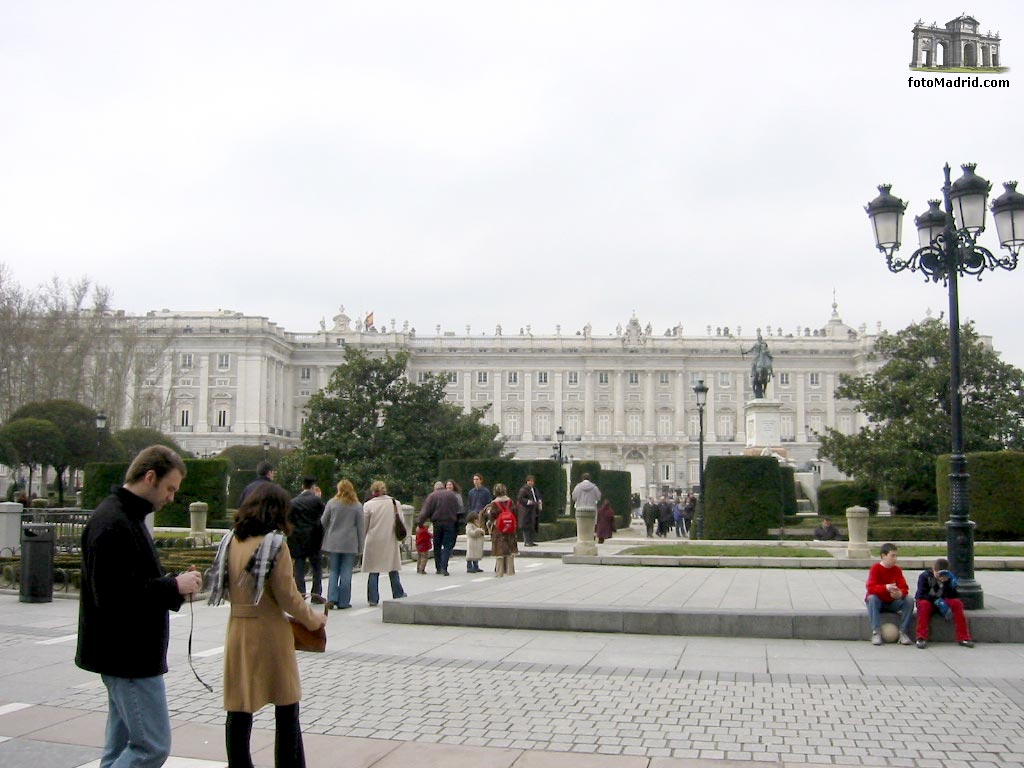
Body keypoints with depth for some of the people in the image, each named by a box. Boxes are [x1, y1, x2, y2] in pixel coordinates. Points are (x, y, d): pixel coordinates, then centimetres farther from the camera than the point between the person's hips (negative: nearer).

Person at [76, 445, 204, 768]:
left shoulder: (126, 517, 15)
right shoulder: (112, 523, -19)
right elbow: (112, 596, -26)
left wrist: (177, 585, 1)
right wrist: (174, 587, -18)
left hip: (131, 654, 11)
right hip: (129, 657, -11)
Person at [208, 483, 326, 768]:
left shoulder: (231, 541, 3)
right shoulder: (275, 543, -13)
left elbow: (226, 588, 10)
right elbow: (287, 596, -13)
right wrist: (313, 619, 1)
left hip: (238, 630, 5)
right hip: (270, 632, -5)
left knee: (239, 708, 10)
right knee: (286, 707, 9)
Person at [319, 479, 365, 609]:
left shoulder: (332, 503, 0)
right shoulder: (357, 506, 0)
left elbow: (323, 522, 6)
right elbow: (361, 526, 1)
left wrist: (326, 537, 23)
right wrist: (360, 546, 6)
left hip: (333, 543, 1)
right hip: (350, 544, -1)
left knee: (333, 572, 10)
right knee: (346, 573, 3)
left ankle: (332, 598, -2)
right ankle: (343, 602, 4)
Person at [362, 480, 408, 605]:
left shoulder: (368, 505, -8)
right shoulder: (395, 503, -1)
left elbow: (364, 526, -2)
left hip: (374, 541, -2)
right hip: (390, 541, 2)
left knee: (373, 571, 4)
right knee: (393, 569, 14)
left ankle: (373, 598, 5)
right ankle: (398, 595, 20)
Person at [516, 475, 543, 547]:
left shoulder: (534, 489, 16)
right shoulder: (524, 489, -11)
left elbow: (539, 496, 27)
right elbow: (519, 498, -19)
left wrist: (540, 501, 5)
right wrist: (528, 502, -25)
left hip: (533, 511, 9)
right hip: (526, 510, -9)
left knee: (533, 526, 10)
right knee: (527, 526, -9)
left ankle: (530, 541, 17)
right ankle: (526, 542, -6)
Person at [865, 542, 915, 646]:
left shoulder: (897, 569, -2)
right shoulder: (875, 568, -13)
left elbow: (904, 587, -11)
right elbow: (870, 587, -27)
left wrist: (900, 593, -37)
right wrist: (886, 588, -45)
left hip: (893, 602, 3)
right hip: (878, 601, -3)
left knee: (909, 601, -21)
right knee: (872, 598, -36)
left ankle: (903, 632, -18)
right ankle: (876, 633, -35)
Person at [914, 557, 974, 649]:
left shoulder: (949, 578, -2)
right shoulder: (924, 576, -11)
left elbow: (952, 597, -12)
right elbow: (921, 595, -22)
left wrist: (948, 583, -28)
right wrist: (937, 601, -34)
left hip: (942, 603, 3)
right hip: (928, 601, -3)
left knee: (957, 603, -25)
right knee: (923, 604, -38)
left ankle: (963, 637, -25)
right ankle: (921, 638, -38)